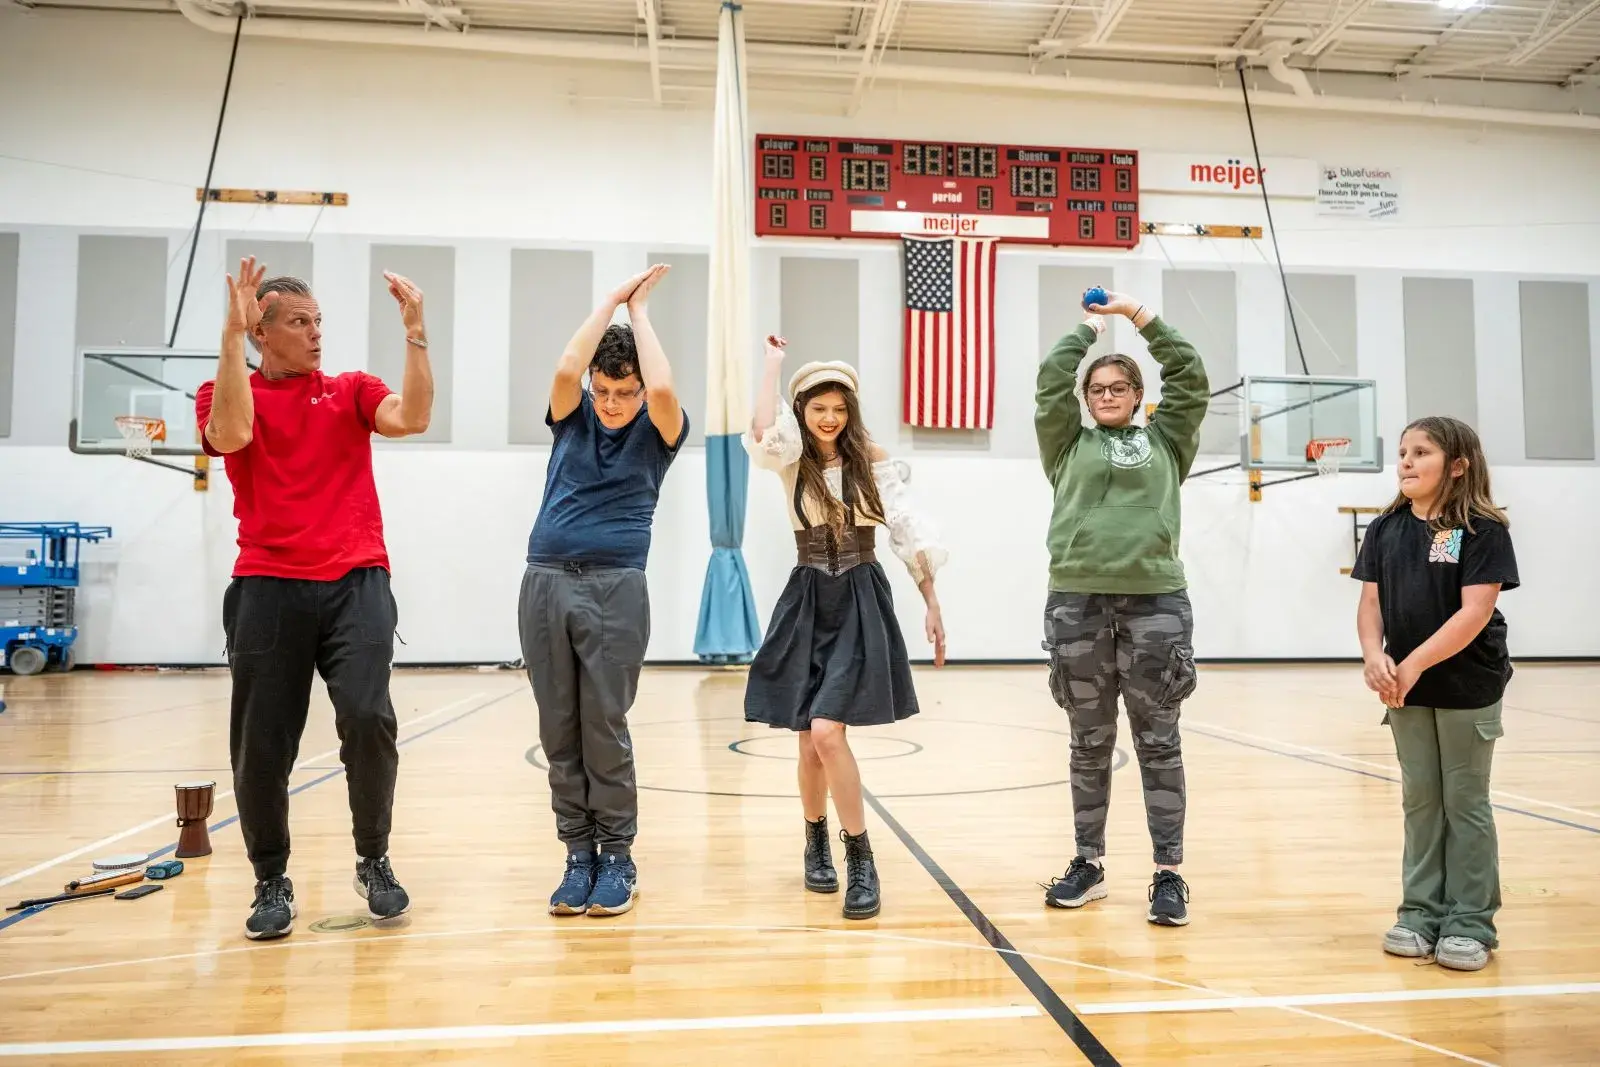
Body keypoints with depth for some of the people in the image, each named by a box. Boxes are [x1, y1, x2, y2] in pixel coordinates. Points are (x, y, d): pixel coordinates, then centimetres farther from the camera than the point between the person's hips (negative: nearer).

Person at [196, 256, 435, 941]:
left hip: (356, 583, 0)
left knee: (367, 716, -16)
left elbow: (412, 418, -5)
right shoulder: (224, 394, 11)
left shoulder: (352, 390, 13)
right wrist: (231, 334, -15)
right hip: (268, 588, 0)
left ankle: (374, 862, 6)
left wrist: (415, 332, -12)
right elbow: (231, 434, -13)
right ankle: (272, 883, 23)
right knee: (261, 746, 2)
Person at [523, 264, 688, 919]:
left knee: (605, 730, -2)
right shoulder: (572, 418, 12)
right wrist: (612, 300, 0)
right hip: (545, 582, 3)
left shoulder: (657, 432, 6)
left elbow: (662, 387, -16)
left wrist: (640, 310, -2)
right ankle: (578, 854, 16)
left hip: (615, 587, -3)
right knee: (559, 733, 5)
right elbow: (565, 369, -8)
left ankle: (617, 856, 12)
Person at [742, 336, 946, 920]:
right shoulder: (793, 461, 3)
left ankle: (860, 858, -1)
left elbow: (908, 530, 1)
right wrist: (774, 363, -7)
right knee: (810, 739, 6)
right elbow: (761, 433, -20)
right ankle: (816, 840, 31)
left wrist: (932, 605, -1)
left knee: (826, 732, -16)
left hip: (861, 603, -2)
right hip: (807, 601, 2)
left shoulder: (873, 462, 0)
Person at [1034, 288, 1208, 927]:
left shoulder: (1165, 442, 14)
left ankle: (1168, 873, 13)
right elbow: (1051, 379, 7)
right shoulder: (1068, 446, 13)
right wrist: (1091, 326, 18)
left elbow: (1190, 377, 7)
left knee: (1158, 743, 4)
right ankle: (1089, 864, 21)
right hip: (1077, 603, 1)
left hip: (1155, 601, 0)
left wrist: (1138, 314, 7)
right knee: (1089, 745, 9)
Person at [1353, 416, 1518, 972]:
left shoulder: (1482, 530, -10)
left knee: (1465, 803, 7)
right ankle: (1422, 912, 23)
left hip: (1467, 688, -4)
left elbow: (1475, 611, -17)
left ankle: (1471, 923, 18)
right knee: (1420, 801, 12)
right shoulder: (1386, 529, 4)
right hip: (1406, 689, 4)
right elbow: (1371, 602, 3)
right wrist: (1374, 656, -14)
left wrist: (1414, 664, -20)